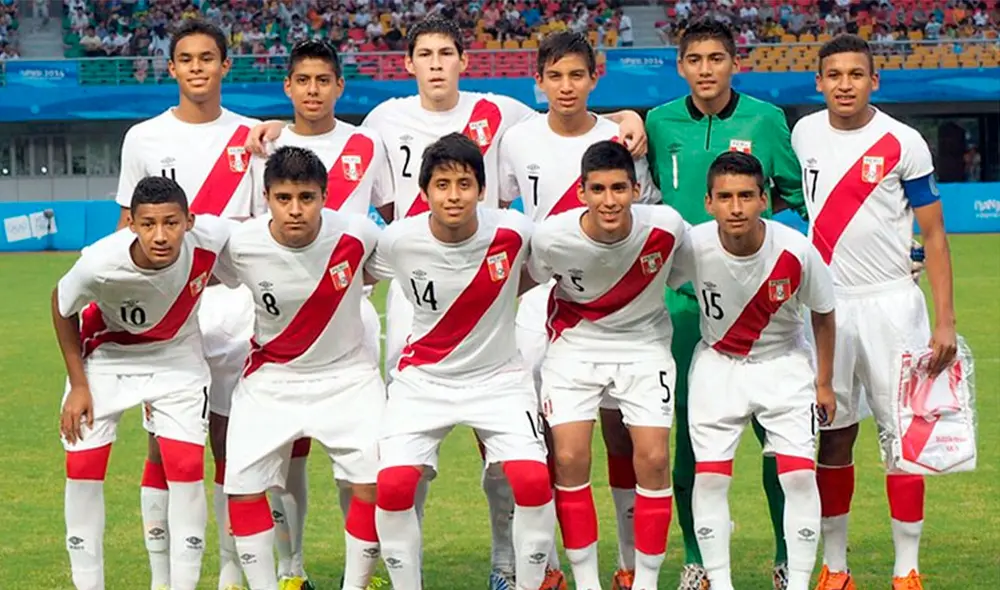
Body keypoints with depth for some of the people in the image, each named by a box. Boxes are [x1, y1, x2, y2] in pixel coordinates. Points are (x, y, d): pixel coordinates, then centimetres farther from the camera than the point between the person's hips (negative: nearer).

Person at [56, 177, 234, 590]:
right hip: (106, 356, -1)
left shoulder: (212, 237, -32)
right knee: (82, 468, -3)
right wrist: (78, 385, -9)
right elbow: (63, 305, -13)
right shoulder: (100, 263, -36)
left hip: (176, 356, 1)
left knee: (186, 467, -9)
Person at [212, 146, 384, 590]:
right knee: (242, 485, -6)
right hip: (270, 378, 1)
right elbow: (208, 278, 5)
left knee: (375, 482, -13)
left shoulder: (356, 234, -19)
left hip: (347, 375, -1)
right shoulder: (241, 245, -19)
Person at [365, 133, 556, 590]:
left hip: (498, 376, 0)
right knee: (393, 483, -18)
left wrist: (497, 301, 2)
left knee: (533, 479, -19)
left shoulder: (514, 231, -15)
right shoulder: (398, 240, -15)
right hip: (423, 377, 0)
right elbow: (358, 275, 7)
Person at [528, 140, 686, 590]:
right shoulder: (551, 237, -24)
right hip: (575, 343, 0)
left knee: (653, 457, -9)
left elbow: (685, 272, 2)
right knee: (570, 457, -10)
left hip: (644, 342, 0)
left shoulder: (666, 227, -22)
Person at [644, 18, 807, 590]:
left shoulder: (766, 120, 2)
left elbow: (795, 195, 10)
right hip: (683, 292, 1)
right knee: (690, 426, 4)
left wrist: (753, 213, -3)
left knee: (774, 423, -2)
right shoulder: (659, 124, 6)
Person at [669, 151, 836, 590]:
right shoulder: (693, 246, -23)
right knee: (709, 475, -6)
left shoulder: (796, 251, -23)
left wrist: (824, 384, 2)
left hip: (785, 363, -1)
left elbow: (823, 314, -5)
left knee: (800, 475, -11)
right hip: (717, 364, 1)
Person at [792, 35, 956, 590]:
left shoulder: (903, 144, -6)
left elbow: (934, 236, -4)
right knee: (832, 435, 7)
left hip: (889, 303, -3)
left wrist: (945, 320, -10)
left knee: (903, 433, -2)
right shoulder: (804, 133, 5)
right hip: (825, 304, 3)